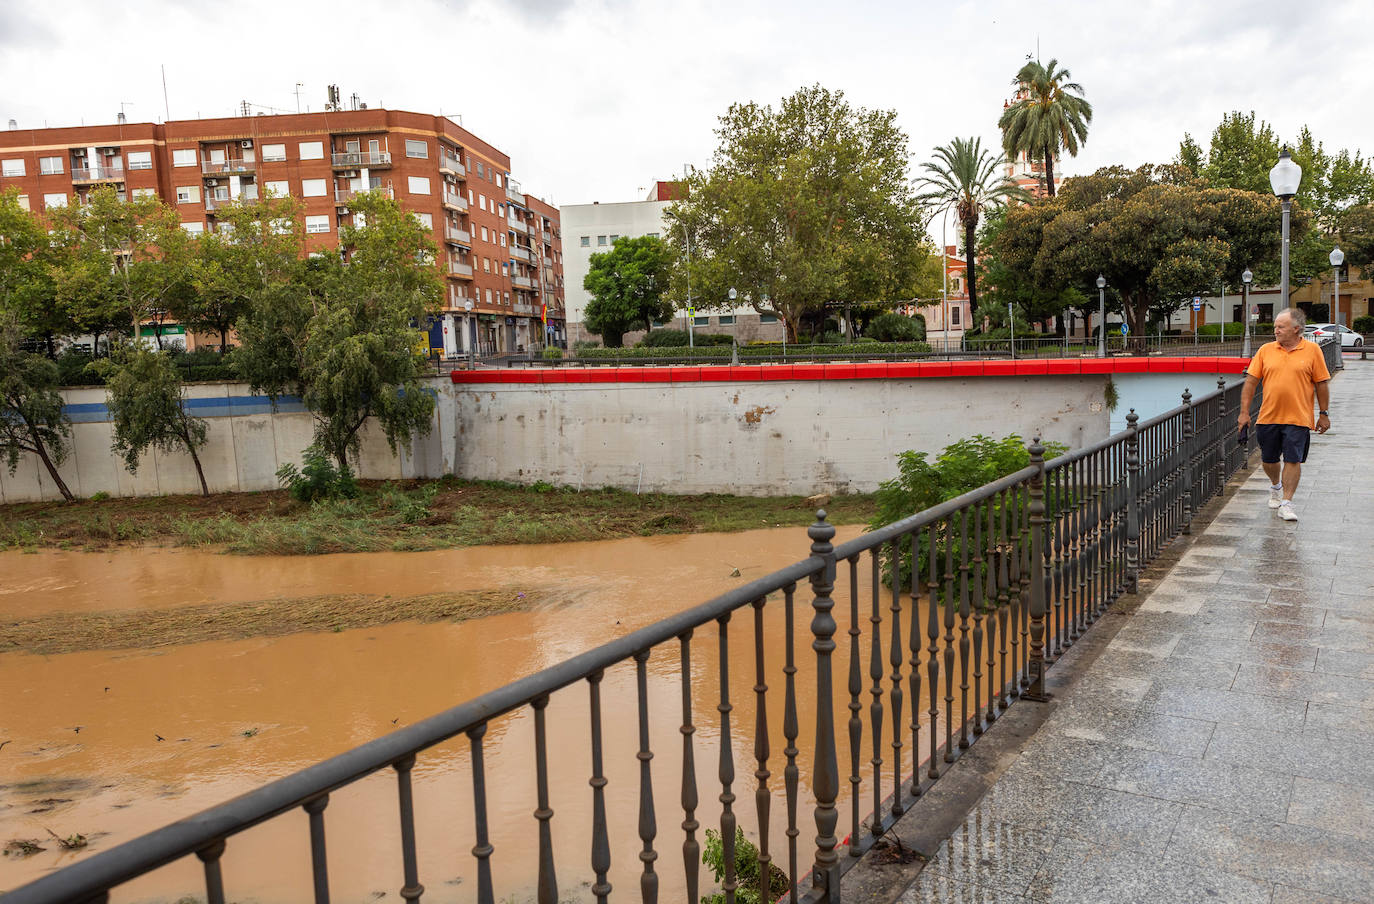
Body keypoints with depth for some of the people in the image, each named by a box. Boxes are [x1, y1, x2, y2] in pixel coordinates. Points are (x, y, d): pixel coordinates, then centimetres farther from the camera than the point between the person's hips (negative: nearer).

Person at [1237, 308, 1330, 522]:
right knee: (1269, 460, 12)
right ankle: (1275, 487, 40)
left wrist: (1323, 414, 4)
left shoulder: (1312, 350, 0)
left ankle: (1286, 503, 3)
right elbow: (1251, 382, 4)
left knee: (1293, 460, -4)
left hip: (1298, 418, -2)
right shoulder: (1265, 350, 4)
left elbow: (1322, 383, 4)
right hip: (1268, 416, 2)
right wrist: (1244, 412, -1)